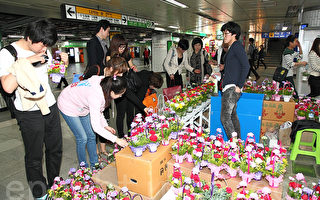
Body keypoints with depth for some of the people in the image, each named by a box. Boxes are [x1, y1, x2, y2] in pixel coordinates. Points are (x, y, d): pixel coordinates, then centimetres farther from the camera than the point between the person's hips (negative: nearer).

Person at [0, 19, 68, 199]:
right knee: (34, 157, 8)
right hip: (29, 113, -5)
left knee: (55, 149, 16)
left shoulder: (44, 51, 5)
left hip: (51, 106, 6)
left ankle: (54, 184, 38)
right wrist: (26, 61, -25)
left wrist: (64, 62, 0)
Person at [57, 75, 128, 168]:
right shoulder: (95, 96, -41)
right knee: (82, 138, -4)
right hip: (68, 106, -7)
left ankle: (94, 164, 23)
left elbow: (98, 110, -2)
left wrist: (105, 125, -3)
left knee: (91, 136, 8)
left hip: (82, 106, 7)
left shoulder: (105, 84, -18)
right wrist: (116, 139, -34)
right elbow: (96, 127, -37)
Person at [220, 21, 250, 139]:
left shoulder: (237, 46, -10)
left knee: (225, 118, -10)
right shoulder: (232, 47, 19)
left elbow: (246, 66, -20)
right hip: (229, 88, 10)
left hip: (232, 88, -10)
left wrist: (239, 85, -19)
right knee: (232, 115, 15)